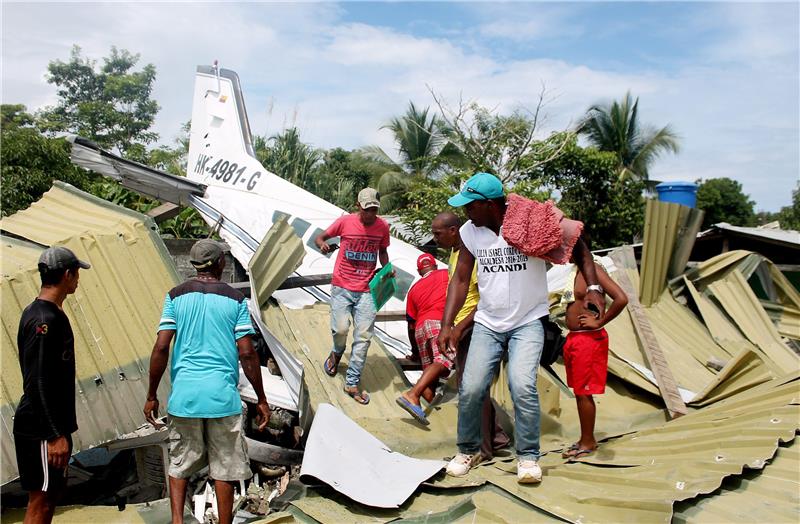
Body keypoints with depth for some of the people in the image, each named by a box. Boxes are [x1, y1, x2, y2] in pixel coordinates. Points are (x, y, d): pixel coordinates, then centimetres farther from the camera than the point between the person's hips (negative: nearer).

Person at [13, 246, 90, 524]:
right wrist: (55, 434, -22)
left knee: (52, 492, 18)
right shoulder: (45, 320, -20)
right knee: (41, 500, -1)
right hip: (41, 430, -10)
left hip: (53, 423, 10)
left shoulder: (36, 311, 11)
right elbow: (37, 383, -24)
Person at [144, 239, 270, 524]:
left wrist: (152, 396, 6)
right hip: (222, 395, -2)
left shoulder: (176, 296, 2)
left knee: (179, 463, 17)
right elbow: (246, 353, -5)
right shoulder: (235, 299, -2)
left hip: (184, 395, 2)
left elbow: (161, 348, -4)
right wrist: (261, 400, 2)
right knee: (224, 468, 10)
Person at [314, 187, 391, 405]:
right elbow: (319, 237, 4)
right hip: (342, 287, -2)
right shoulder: (345, 221, -5)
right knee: (340, 329, -10)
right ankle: (337, 352, 28)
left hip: (366, 289, 2)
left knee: (363, 336, -2)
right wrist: (322, 244, -20)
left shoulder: (382, 226, 2)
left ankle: (352, 383, 9)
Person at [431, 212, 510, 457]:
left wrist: (460, 327, -22)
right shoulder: (455, 253, 11)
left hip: (474, 328, -10)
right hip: (462, 328, 10)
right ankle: (496, 437, 28)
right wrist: (453, 327, 17)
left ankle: (480, 449, 9)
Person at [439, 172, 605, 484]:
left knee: (522, 386, -20)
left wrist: (593, 287, -15)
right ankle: (469, 450, 22)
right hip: (487, 323, 3)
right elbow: (460, 279, 4)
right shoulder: (469, 232, -3)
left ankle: (528, 456, 2)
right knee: (470, 390, -3)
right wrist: (447, 324, -3)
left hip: (527, 323, -3)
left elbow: (577, 247, -3)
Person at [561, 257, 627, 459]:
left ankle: (588, 443, 14)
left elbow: (621, 299, -26)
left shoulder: (593, 269, -16)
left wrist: (599, 322, -18)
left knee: (584, 393, 0)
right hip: (574, 338, 9)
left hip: (589, 339, -9)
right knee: (579, 392, 16)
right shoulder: (575, 270, 11)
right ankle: (586, 439, 28)